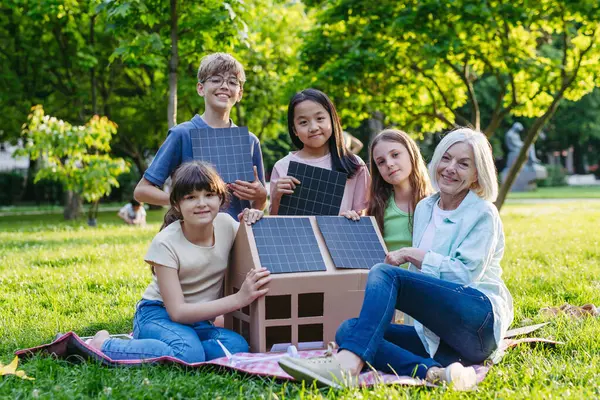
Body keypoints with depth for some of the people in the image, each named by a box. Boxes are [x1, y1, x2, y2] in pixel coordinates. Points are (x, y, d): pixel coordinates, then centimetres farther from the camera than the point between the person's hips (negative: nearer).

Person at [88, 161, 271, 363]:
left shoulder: (226, 224, -6)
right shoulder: (165, 243, -18)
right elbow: (177, 312, -21)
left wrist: (252, 221, -8)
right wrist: (239, 299, -28)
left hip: (199, 321, 6)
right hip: (159, 315, -5)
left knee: (236, 346, -29)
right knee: (188, 353, -39)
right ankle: (101, 345, -16)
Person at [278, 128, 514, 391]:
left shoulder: (483, 214, 2)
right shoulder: (424, 208, 20)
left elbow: (464, 274, -8)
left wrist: (412, 254, -5)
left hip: (480, 321, -7)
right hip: (435, 334, 7)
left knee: (384, 272, -25)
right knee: (349, 329, -15)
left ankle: (348, 364, -48)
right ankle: (433, 373, -39)